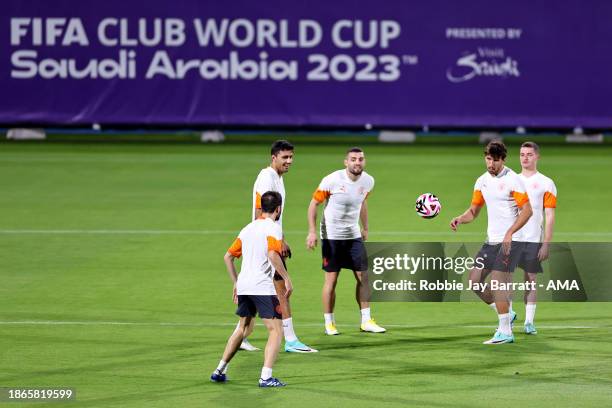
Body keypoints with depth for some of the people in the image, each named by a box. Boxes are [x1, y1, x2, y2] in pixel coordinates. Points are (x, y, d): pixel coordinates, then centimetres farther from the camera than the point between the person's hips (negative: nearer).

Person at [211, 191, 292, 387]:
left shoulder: (249, 228, 17)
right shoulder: (273, 228, -5)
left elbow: (228, 256, 19)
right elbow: (272, 255, -23)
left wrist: (236, 282, 25)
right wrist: (287, 279, -17)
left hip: (243, 286, 8)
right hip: (263, 287, -8)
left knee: (242, 328, 24)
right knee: (276, 330, -4)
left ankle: (220, 371, 26)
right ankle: (266, 377, -15)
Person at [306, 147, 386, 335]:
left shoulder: (368, 181, -1)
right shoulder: (332, 180, -16)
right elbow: (314, 203, -7)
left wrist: (365, 228, 21)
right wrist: (312, 232, -12)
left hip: (354, 235, 5)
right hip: (331, 236, -5)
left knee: (363, 276, 1)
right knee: (331, 279, -2)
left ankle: (366, 321, 9)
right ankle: (329, 323, 10)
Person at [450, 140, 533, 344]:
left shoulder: (513, 180, -12)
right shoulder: (482, 181, 9)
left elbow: (527, 210, -15)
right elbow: (474, 210, 17)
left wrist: (509, 233, -25)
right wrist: (460, 219, -5)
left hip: (511, 241, -8)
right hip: (491, 240, 8)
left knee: (497, 282, -13)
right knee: (474, 281, 5)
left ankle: (505, 332, -6)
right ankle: (506, 314, 22)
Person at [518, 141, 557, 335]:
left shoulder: (546, 184, 2)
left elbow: (550, 216, -1)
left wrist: (546, 244, -9)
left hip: (533, 239, -2)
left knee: (531, 279, 1)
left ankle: (529, 321, 5)